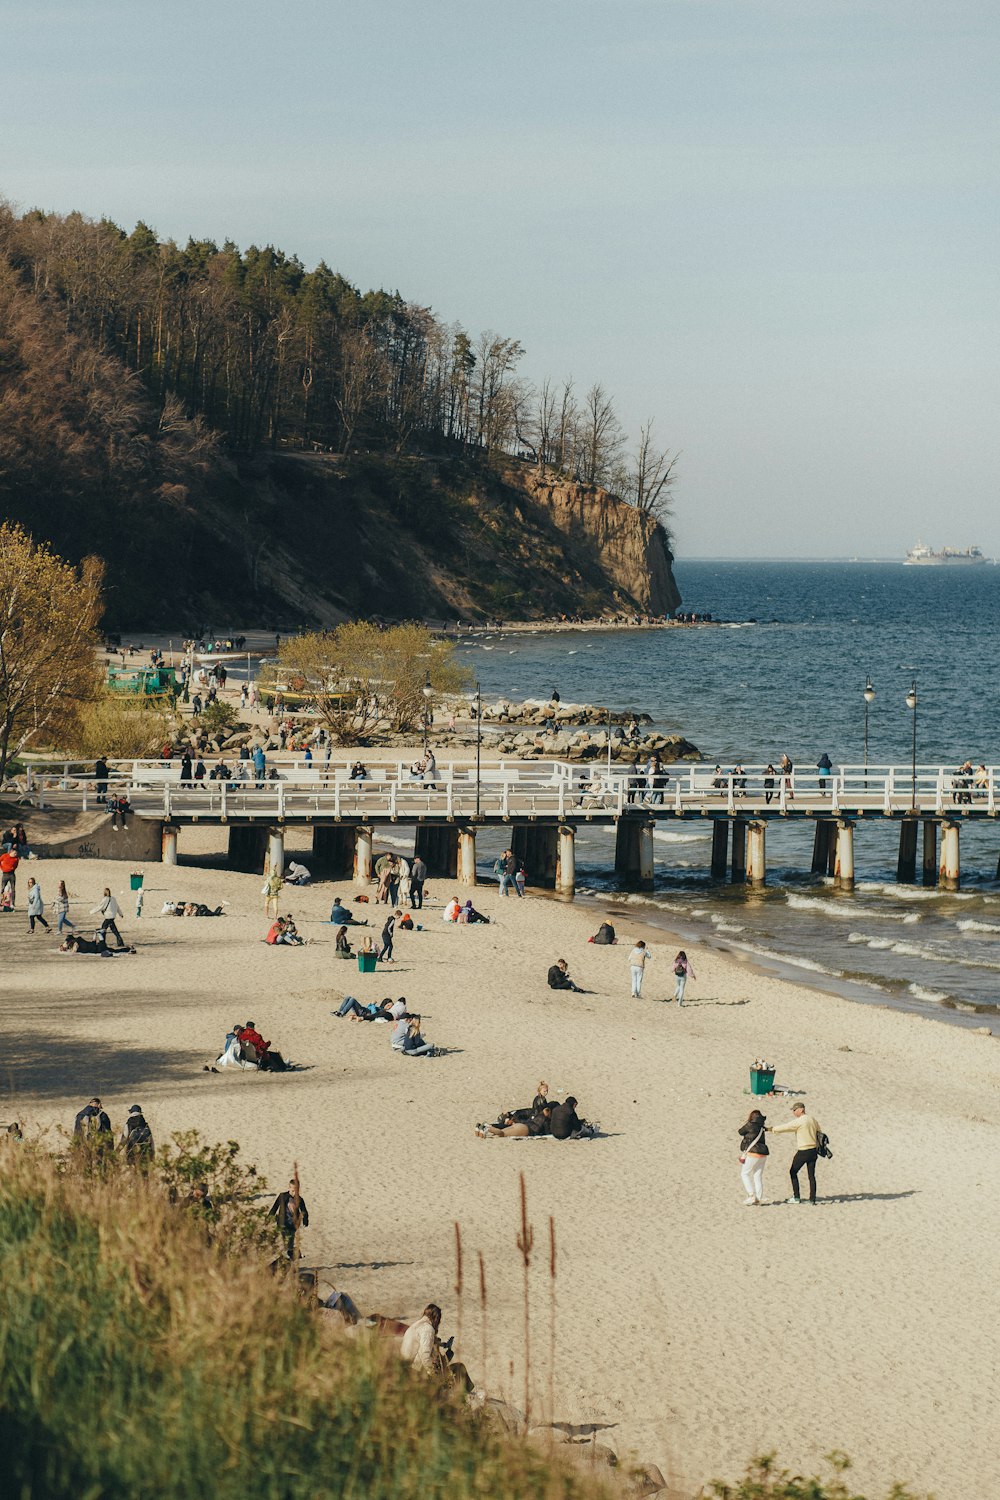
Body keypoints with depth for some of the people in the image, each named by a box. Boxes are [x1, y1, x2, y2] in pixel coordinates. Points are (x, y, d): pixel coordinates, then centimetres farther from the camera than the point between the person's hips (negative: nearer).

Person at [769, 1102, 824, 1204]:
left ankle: (796, 1197, 5)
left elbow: (785, 1127, -9)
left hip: (803, 1152, -7)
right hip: (814, 1150, 7)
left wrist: (772, 1129, 4)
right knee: (811, 1175, 9)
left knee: (793, 1172, 8)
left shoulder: (799, 1121, -15)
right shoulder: (813, 1119, 8)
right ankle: (812, 1199, 6)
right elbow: (819, 1133, 16)